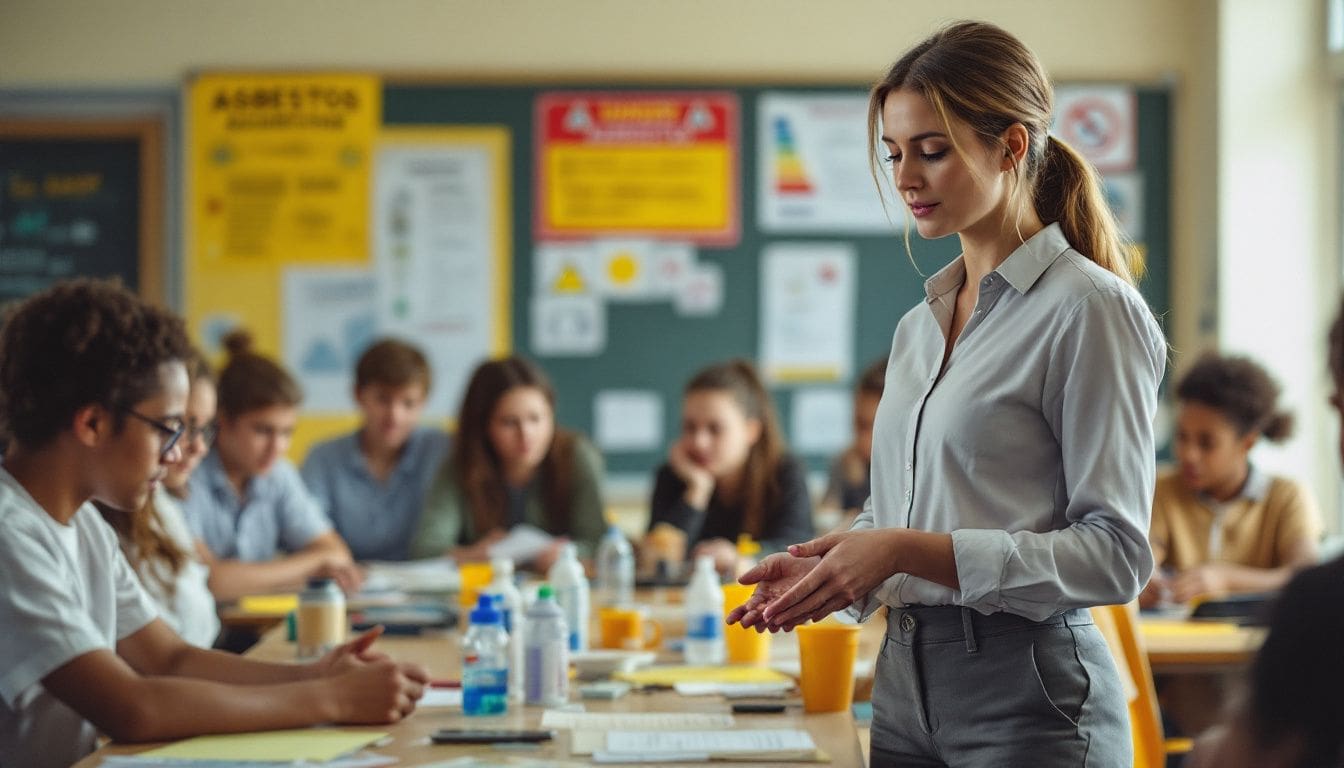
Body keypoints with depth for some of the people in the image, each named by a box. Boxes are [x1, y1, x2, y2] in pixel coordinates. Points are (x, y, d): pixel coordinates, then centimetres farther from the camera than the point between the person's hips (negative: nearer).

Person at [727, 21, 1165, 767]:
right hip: (906, 684, 7)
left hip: (1029, 699, -7)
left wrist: (907, 551, -21)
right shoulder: (918, 326, 14)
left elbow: (1114, 552, -15)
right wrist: (829, 563, 0)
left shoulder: (1089, 308, -9)